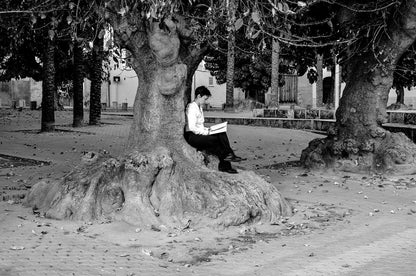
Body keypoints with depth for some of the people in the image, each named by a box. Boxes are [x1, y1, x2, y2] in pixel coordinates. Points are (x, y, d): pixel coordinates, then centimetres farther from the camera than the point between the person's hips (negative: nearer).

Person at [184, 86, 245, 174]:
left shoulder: (199, 107, 17)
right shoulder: (191, 108, -14)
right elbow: (192, 127, -22)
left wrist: (207, 129, 3)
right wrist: (206, 132, -18)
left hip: (199, 133, 9)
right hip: (192, 136, -9)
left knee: (222, 134, -11)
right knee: (216, 139, -24)